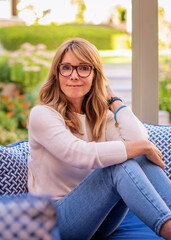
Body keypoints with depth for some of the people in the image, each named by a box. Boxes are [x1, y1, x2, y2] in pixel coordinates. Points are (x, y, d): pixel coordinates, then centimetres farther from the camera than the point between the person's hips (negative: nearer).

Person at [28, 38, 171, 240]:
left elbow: (138, 140, -10)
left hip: (99, 221, 6)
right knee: (120, 166, -30)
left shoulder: (101, 116, 10)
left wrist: (113, 100, 1)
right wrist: (143, 147, -25)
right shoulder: (42, 115, -10)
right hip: (57, 218, -6)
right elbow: (80, 155, -28)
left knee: (142, 159, -19)